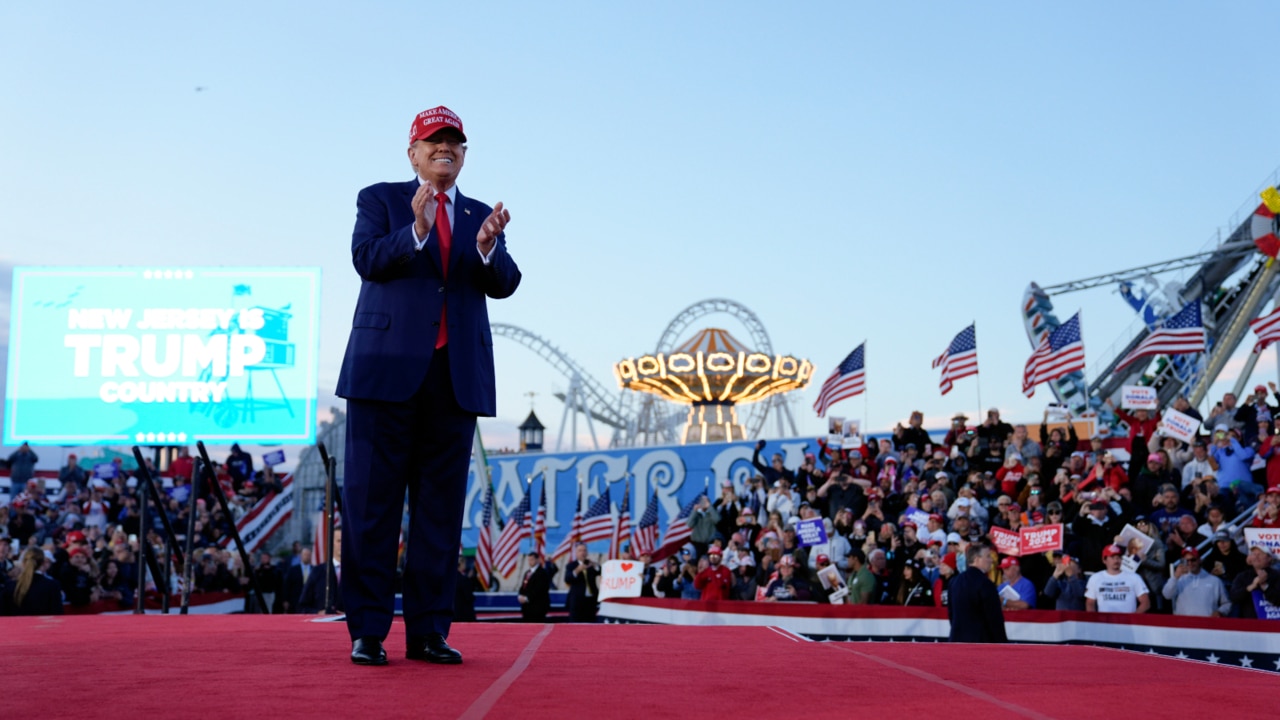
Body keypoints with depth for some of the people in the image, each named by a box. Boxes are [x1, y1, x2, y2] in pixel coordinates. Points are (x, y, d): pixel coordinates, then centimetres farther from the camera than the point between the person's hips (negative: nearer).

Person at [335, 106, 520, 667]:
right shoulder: (379, 199, 11)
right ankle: (367, 631, 6)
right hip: (388, 369, -3)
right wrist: (417, 230, -23)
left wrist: (487, 246, -19)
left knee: (440, 506, 4)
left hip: (457, 377, 3)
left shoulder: (481, 216, 18)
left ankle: (428, 631, 10)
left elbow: (503, 284, 2)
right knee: (372, 502, -1)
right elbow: (367, 259, -7)